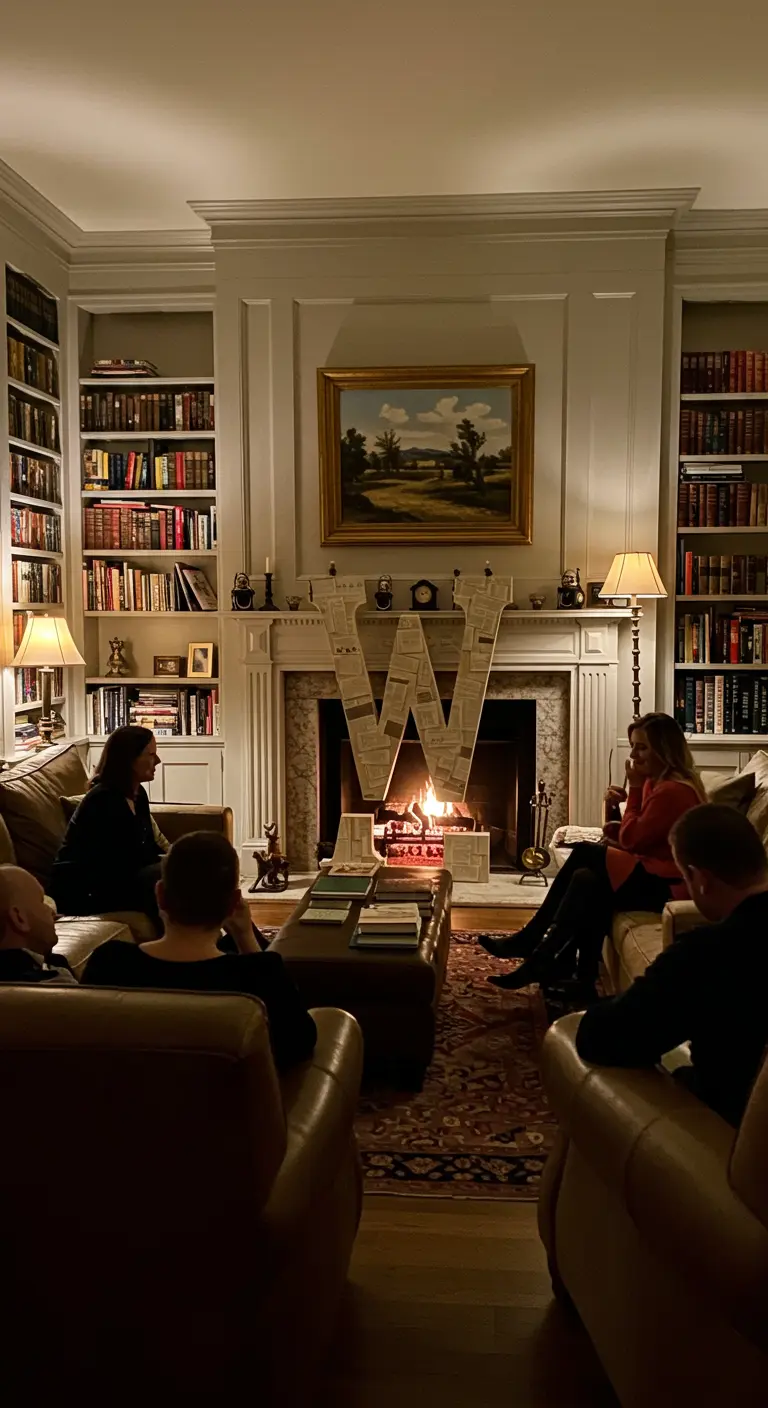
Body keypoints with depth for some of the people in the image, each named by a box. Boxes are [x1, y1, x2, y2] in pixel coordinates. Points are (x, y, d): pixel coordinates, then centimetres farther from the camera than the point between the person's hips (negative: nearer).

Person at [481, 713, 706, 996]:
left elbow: (633, 839, -18)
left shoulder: (672, 791, -19)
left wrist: (634, 788, -12)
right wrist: (617, 830, -8)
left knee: (584, 854, -15)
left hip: (667, 885, -9)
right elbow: (642, 835, 12)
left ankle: (532, 943, -6)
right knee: (588, 881, -8)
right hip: (655, 874, 9)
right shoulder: (658, 782, 11)